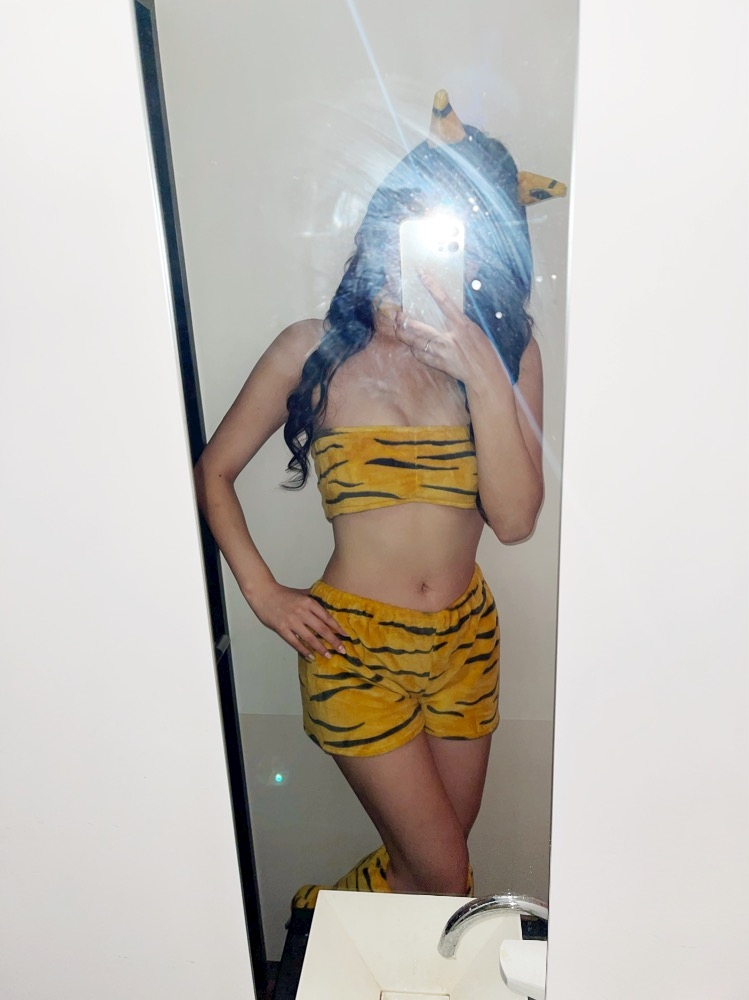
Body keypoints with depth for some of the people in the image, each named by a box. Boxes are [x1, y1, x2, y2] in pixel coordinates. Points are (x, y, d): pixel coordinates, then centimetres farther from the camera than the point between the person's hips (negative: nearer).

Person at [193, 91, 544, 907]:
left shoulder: (508, 352, -5)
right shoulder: (314, 352, -10)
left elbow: (514, 520, -15)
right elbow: (212, 471, -1)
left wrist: (484, 373, -24)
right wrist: (264, 594, -9)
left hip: (466, 640, 4)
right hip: (355, 646, -3)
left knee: (436, 852, 22)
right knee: (443, 878, 7)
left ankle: (335, 906, 54)